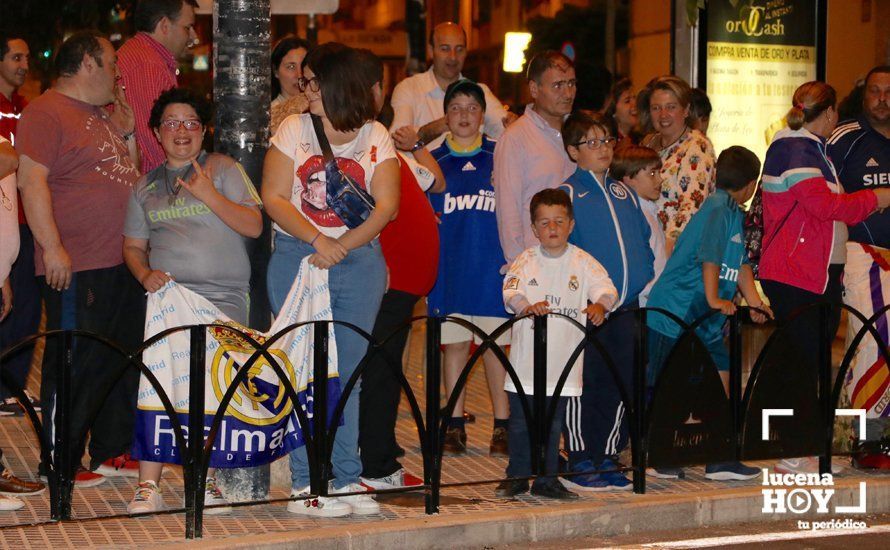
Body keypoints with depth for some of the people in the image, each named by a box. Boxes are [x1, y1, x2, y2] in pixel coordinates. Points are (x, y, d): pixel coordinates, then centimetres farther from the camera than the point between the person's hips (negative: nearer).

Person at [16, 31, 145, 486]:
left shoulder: (102, 115, 19)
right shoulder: (45, 112, -9)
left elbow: (128, 177, 26)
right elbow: (31, 180, -17)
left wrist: (128, 132, 12)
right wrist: (52, 247, -22)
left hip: (123, 263, 9)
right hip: (76, 267, -9)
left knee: (124, 360, 14)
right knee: (75, 365, -3)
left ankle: (113, 452, 26)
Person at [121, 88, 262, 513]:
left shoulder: (223, 169, 7)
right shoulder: (147, 185, 18)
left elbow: (254, 225, -3)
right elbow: (133, 245, 20)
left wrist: (209, 194, -13)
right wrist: (145, 274, 0)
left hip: (223, 297, -2)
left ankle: (205, 481, 3)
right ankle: (148, 486, -10)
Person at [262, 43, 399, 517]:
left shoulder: (375, 137, 6)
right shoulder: (293, 129, 5)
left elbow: (386, 205, -3)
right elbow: (273, 198, -4)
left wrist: (343, 245, -16)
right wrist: (316, 239, -17)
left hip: (360, 264, 1)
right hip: (298, 260, -1)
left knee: (348, 374, 6)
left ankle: (346, 480, 13)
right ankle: (306, 486, 3)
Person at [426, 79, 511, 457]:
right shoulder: (434, 161, 7)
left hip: (493, 266, -1)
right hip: (449, 268, 1)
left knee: (496, 344, 1)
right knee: (454, 344, 6)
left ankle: (502, 426, 8)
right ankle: (455, 426, 14)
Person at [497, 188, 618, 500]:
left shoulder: (582, 262, 1)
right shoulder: (526, 261, 0)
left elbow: (606, 287, -9)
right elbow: (510, 290, -12)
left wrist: (600, 304, -31)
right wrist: (527, 305, -33)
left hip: (563, 360, 0)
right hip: (526, 358, 0)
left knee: (553, 424, 10)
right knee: (520, 422, 7)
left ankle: (546, 480, 21)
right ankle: (517, 477, 21)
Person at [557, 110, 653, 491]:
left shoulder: (624, 194, 16)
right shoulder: (568, 195, -2)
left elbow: (643, 242, 21)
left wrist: (644, 283, 8)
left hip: (626, 308, 6)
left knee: (621, 385, 8)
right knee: (583, 387, -3)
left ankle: (607, 458, 19)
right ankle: (579, 463, 6)